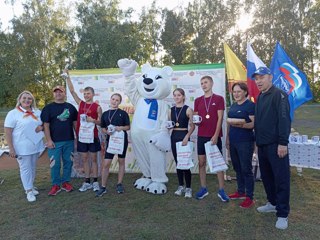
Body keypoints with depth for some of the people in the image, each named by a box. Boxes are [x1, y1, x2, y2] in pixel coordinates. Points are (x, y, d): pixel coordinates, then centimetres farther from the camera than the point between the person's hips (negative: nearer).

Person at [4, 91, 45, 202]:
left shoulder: (38, 112, 6)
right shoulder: (13, 113, -8)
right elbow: (8, 132, -10)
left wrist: (42, 127, -8)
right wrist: (11, 149, -14)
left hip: (36, 146, 5)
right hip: (22, 148, -5)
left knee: (33, 167, 16)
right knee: (25, 168, 2)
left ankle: (31, 186, 32)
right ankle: (29, 191, 12)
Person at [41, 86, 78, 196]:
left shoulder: (71, 107, 7)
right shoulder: (48, 108, 1)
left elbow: (75, 123, 11)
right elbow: (46, 125, -3)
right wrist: (49, 140, -10)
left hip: (69, 141, 3)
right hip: (54, 141, -2)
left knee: (68, 162, 9)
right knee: (55, 164, 3)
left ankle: (66, 182, 23)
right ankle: (56, 185, 15)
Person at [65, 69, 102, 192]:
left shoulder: (97, 107, -4)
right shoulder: (80, 103, 6)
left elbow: (100, 122, -1)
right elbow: (72, 91, 3)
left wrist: (93, 120, -21)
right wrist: (67, 76, -2)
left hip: (92, 136, -3)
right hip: (81, 136, 3)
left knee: (93, 159, 6)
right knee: (84, 159, 10)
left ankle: (95, 182, 15)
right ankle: (87, 182, 20)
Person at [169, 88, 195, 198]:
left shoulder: (188, 109, -4)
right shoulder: (171, 110, 10)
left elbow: (192, 126, -6)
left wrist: (187, 137, -18)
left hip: (184, 136, -5)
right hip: (174, 136, 5)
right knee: (178, 162, 11)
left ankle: (188, 188, 9)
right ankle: (181, 186, 24)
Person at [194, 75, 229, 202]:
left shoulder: (219, 99, -1)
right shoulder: (198, 100, 10)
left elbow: (220, 118, -6)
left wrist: (216, 135, -13)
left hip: (215, 136, -3)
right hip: (201, 136, 4)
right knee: (201, 162, 6)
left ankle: (221, 190, 10)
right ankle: (203, 188, 18)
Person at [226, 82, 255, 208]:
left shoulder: (250, 105, -9)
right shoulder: (233, 105, 14)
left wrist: (241, 124, -28)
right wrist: (228, 138, 16)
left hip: (245, 142, -7)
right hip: (233, 141, 8)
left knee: (246, 169, -1)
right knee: (237, 168, 15)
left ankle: (249, 197, 10)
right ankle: (240, 192, 30)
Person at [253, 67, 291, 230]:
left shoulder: (279, 94, -8)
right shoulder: (260, 97, 16)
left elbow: (284, 119, -16)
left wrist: (283, 143, -21)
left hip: (276, 145, -8)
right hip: (262, 145, 8)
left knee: (281, 178, -1)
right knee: (266, 176, 16)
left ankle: (283, 214, 8)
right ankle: (273, 203, 33)